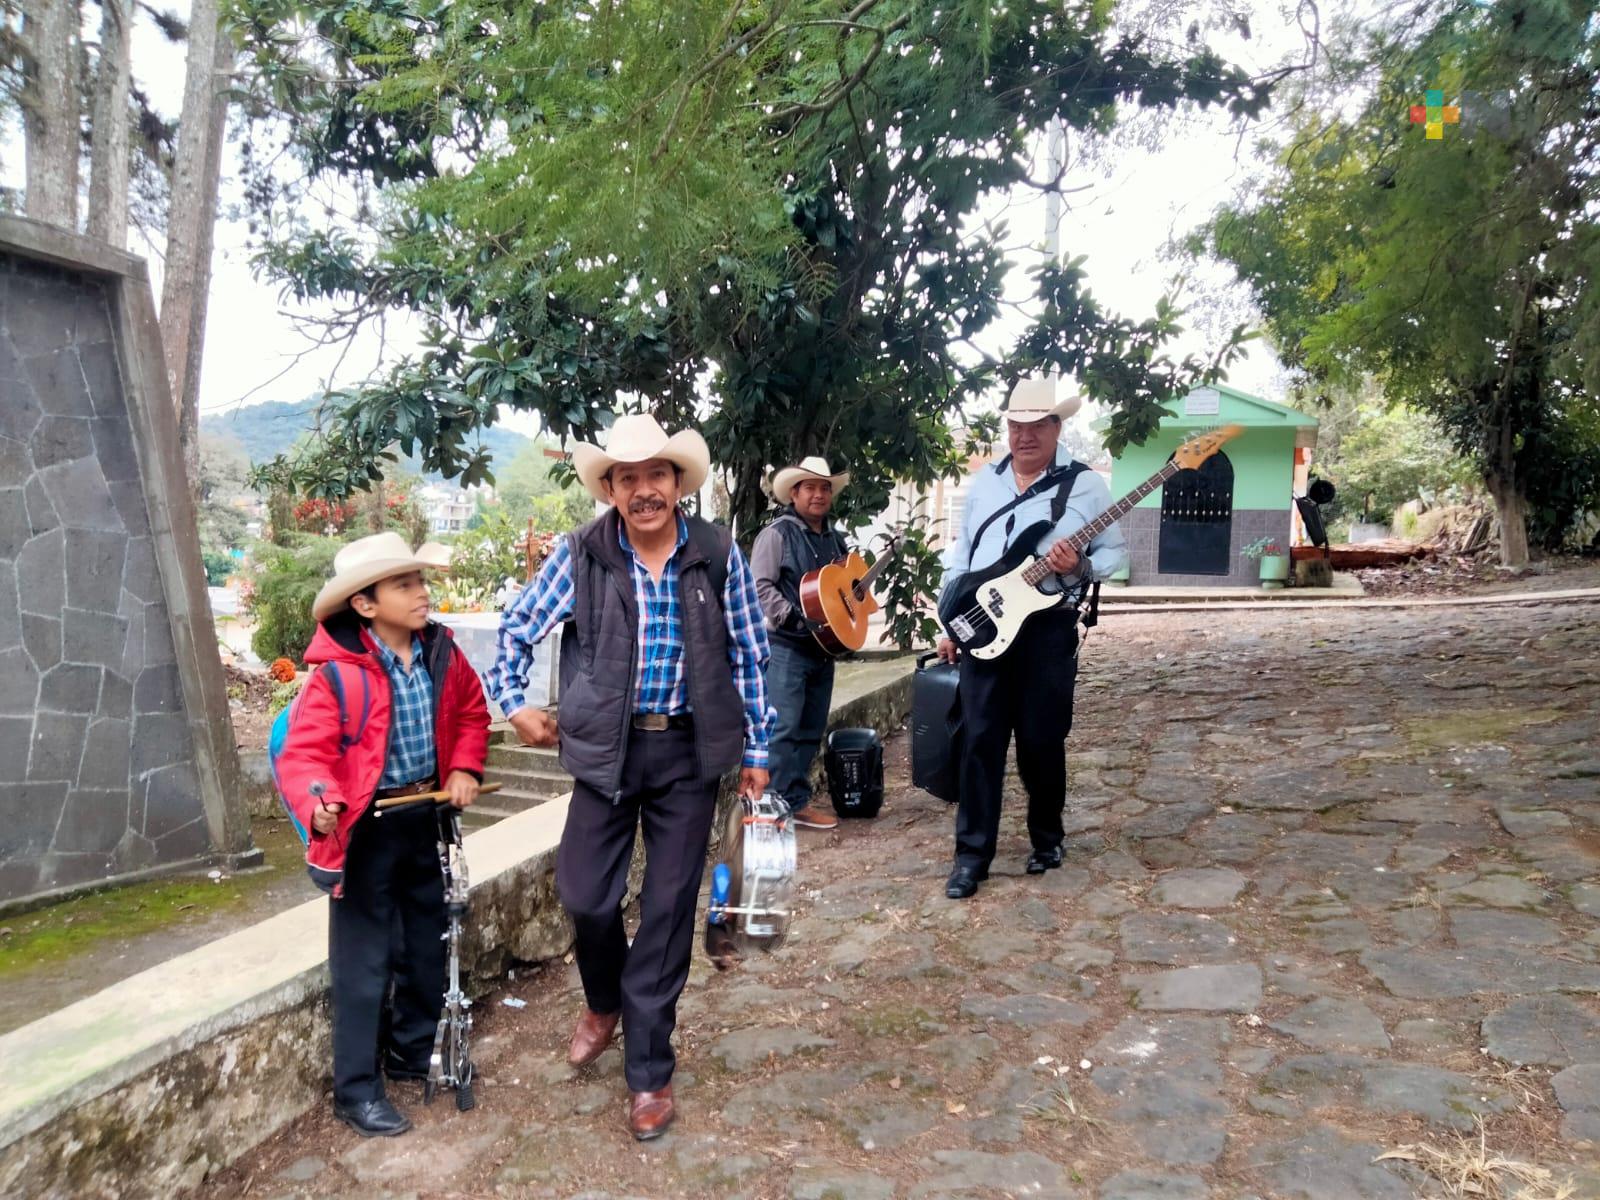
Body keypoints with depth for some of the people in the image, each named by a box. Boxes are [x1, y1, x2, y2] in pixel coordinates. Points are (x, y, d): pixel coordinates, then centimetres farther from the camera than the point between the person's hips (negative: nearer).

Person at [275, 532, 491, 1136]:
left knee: (428, 945, 19)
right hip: (365, 826, -6)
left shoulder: (441, 651, -3)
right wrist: (319, 804, -42)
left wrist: (465, 768, -2)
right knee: (364, 961, 4)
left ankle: (413, 1052, 41)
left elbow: (471, 711, 11)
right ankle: (356, 1090, 20)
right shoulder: (336, 673, -20)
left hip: (423, 817, 6)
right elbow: (303, 753, -23)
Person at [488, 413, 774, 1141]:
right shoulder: (579, 554, -7)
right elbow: (516, 630, 6)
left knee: (668, 909, 6)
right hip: (606, 750, 0)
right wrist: (514, 705, 0)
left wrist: (756, 748, 4)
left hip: (689, 753, 0)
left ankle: (649, 1072, 22)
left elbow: (748, 656, 2)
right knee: (585, 897, 4)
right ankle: (605, 1004, 39)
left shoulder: (718, 554, -6)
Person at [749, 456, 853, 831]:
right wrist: (793, 620, -21)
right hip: (785, 646, -8)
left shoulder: (835, 538, 15)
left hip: (824, 646, 8)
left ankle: (798, 801, 20)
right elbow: (759, 586, -16)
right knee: (783, 728, -9)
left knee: (811, 730, 11)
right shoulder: (777, 533, -7)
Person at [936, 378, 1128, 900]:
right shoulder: (981, 482, 10)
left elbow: (1116, 551, 4)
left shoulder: (1086, 484, 0)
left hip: (1048, 628, -2)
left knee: (1043, 740, 6)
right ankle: (972, 853, 7)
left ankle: (1046, 837, 28)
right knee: (980, 740, 1)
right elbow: (959, 554, 14)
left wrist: (1081, 569, -18)